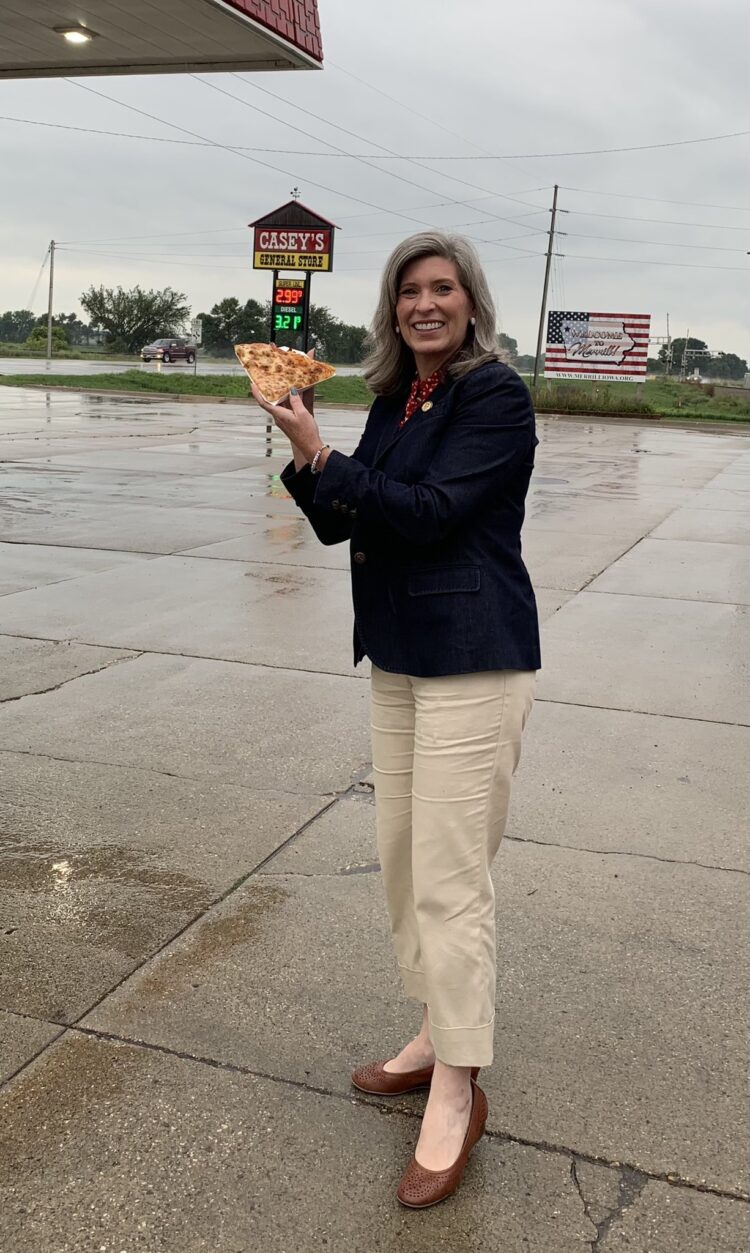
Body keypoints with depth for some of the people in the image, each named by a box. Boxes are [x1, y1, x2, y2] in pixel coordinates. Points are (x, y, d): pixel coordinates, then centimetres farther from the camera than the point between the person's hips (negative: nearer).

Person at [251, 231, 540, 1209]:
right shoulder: (395, 400, 12)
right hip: (399, 656, 8)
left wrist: (320, 456, -17)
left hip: (473, 661, -8)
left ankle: (458, 1094, 11)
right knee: (402, 860, 15)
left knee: (449, 878, -5)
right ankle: (437, 1038, 32)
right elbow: (345, 522, 12)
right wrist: (305, 457, -4)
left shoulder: (497, 397, -10)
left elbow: (430, 512, -20)